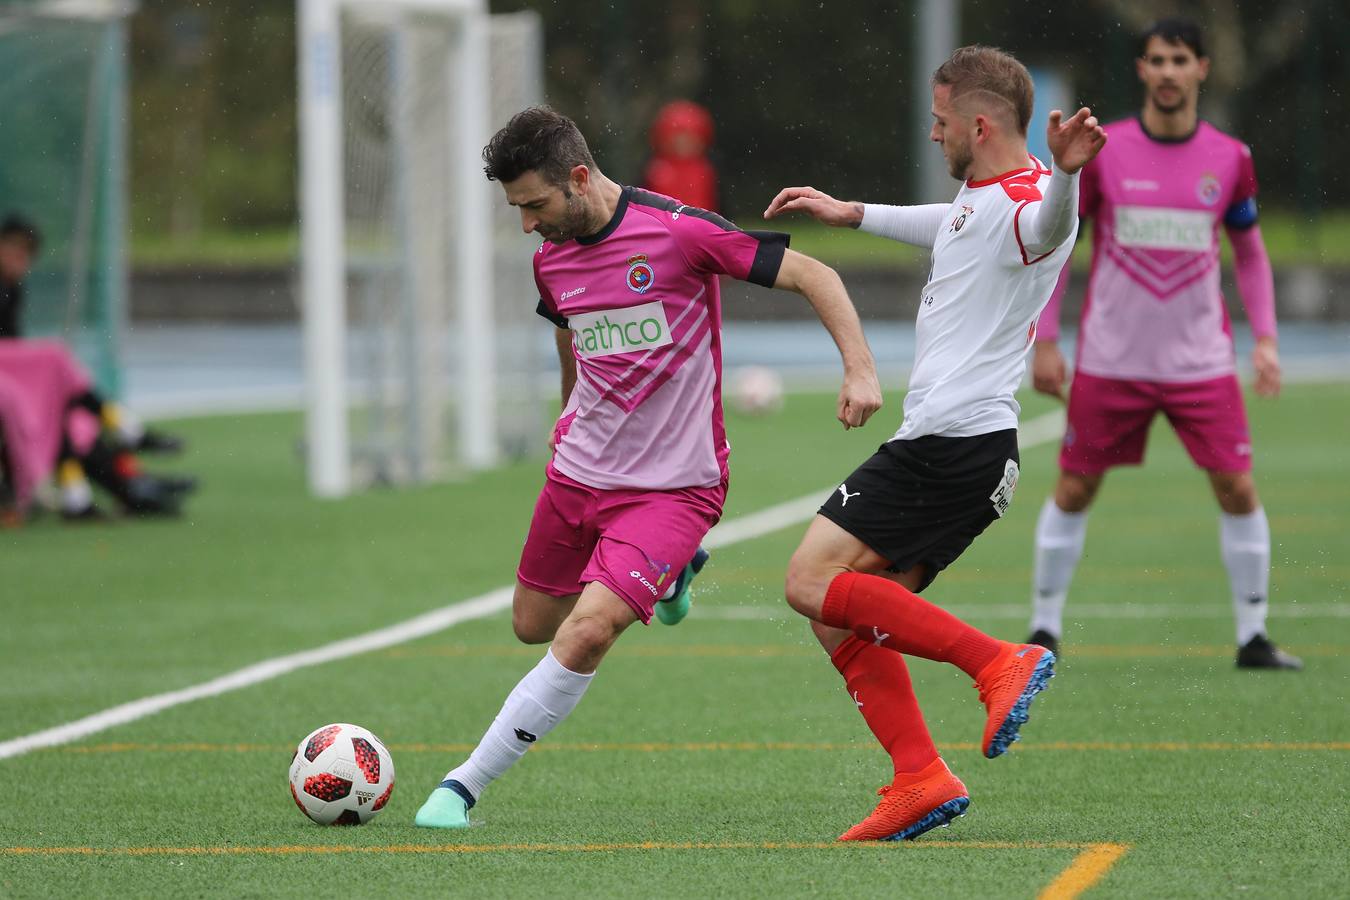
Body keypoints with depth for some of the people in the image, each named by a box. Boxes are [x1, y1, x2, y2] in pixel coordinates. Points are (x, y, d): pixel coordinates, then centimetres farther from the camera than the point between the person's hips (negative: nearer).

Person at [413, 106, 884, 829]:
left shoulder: (679, 231, -19)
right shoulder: (550, 259, 1)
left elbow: (811, 275, -15)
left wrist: (860, 368, -26)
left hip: (673, 489, -7)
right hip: (577, 472, 7)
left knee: (585, 635, -21)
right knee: (532, 627, 18)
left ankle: (464, 784, -11)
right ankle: (664, 569, 43)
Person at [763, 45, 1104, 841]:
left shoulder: (1022, 206, -17)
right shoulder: (977, 198, 16)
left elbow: (1048, 228, -42)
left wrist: (1064, 174, -64)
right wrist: (853, 213, 53)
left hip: (953, 441, -10)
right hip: (950, 445, 10)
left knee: (815, 582, -15)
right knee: (841, 620, 8)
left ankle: (998, 662, -18)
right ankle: (921, 780, 3)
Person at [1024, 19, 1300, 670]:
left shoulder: (1229, 160, 0)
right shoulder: (1100, 152, -4)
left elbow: (1250, 252, 12)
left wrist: (1264, 337, 1)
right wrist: (1044, 340, 0)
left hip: (1200, 364, 1)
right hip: (1110, 362, -1)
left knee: (1237, 490, -6)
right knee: (1073, 492, 2)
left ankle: (1253, 638, 5)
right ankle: (1044, 632, 15)